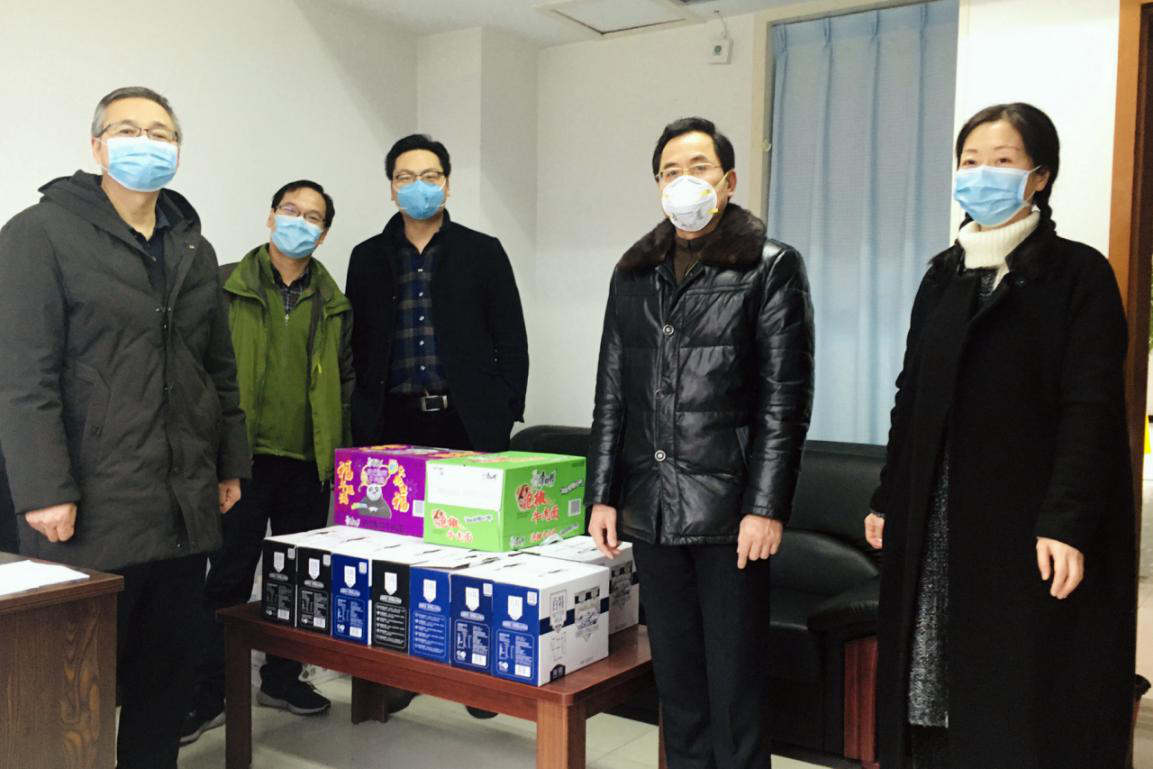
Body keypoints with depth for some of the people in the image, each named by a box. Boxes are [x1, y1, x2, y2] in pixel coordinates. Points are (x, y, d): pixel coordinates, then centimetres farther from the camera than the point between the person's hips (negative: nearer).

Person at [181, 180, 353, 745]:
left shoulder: (333, 304, 11)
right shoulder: (227, 288, 1)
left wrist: (341, 452, 9)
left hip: (309, 464, 4)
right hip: (244, 458, -3)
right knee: (228, 577, 2)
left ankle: (283, 679, 27)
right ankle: (208, 696, 12)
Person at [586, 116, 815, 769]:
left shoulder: (772, 267, -1)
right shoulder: (635, 273, 13)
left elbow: (786, 398, -6)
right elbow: (612, 393, 13)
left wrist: (766, 507, -12)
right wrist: (602, 495, 7)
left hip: (728, 508, -4)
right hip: (652, 509, 4)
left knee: (735, 684, 3)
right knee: (676, 678, 13)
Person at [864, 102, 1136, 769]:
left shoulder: (1079, 273, -4)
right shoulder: (943, 275, 13)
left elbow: (1092, 407, -12)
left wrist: (1067, 521, -22)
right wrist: (889, 501, 12)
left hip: (1032, 523, -5)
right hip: (936, 522, 5)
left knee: (1025, 695, -1)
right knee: (938, 681, 7)